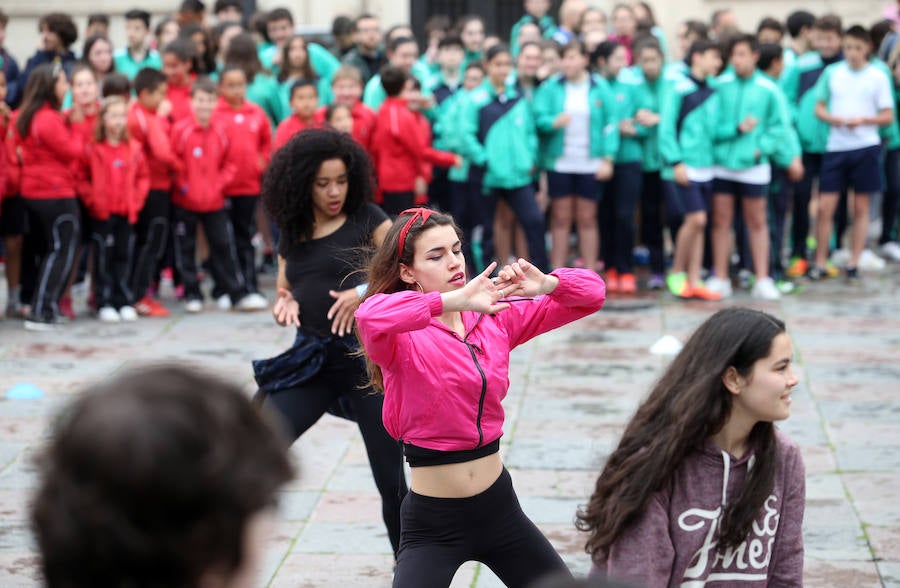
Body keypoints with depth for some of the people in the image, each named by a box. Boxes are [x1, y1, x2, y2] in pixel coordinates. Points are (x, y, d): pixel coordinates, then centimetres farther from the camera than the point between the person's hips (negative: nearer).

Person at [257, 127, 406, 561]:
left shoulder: (367, 220, -2)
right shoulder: (293, 232, 9)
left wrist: (367, 290, -21)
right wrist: (285, 305, -2)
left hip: (365, 355, -3)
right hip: (311, 359, 3)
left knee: (391, 476, 1)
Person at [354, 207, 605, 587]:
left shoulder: (496, 318, 2)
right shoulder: (403, 335, -13)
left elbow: (590, 294, 5)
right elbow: (370, 317, -38)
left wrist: (545, 284, -15)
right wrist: (456, 300, -37)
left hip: (500, 508, 5)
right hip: (432, 523, -5)